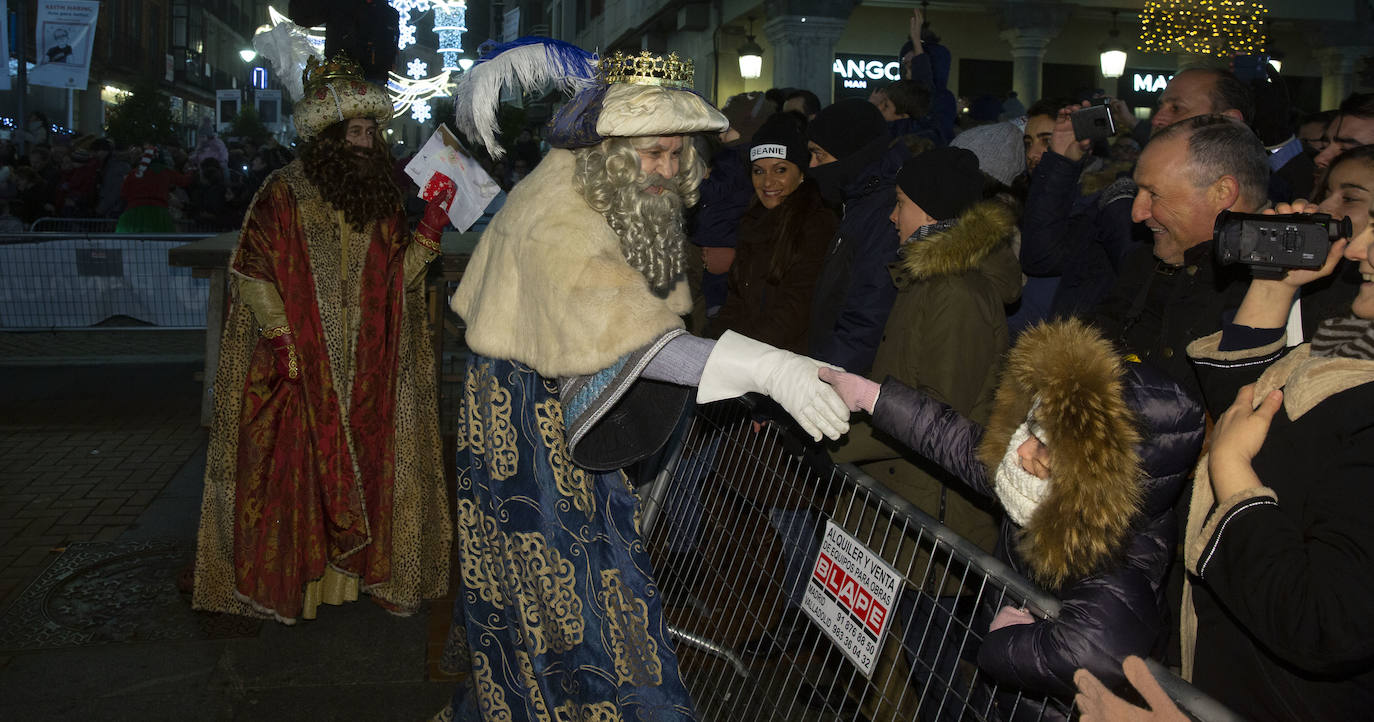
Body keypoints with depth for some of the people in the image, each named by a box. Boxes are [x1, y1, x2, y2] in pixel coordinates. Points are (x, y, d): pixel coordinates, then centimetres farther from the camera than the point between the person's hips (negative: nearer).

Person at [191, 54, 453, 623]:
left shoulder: (383, 198, 9)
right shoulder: (284, 193, -4)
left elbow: (398, 277, 5)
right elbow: (252, 272, -5)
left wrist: (431, 228, -8)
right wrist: (283, 341, -13)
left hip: (367, 376, 4)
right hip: (299, 369, -4)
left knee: (366, 468, 7)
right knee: (291, 473, 1)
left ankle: (357, 571, 22)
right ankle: (278, 585, 17)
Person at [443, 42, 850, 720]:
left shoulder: (620, 201, 0)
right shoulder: (559, 223, -30)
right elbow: (629, 340, -43)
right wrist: (761, 368, -53)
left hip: (577, 411, 8)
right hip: (528, 427, -8)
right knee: (561, 592, -1)